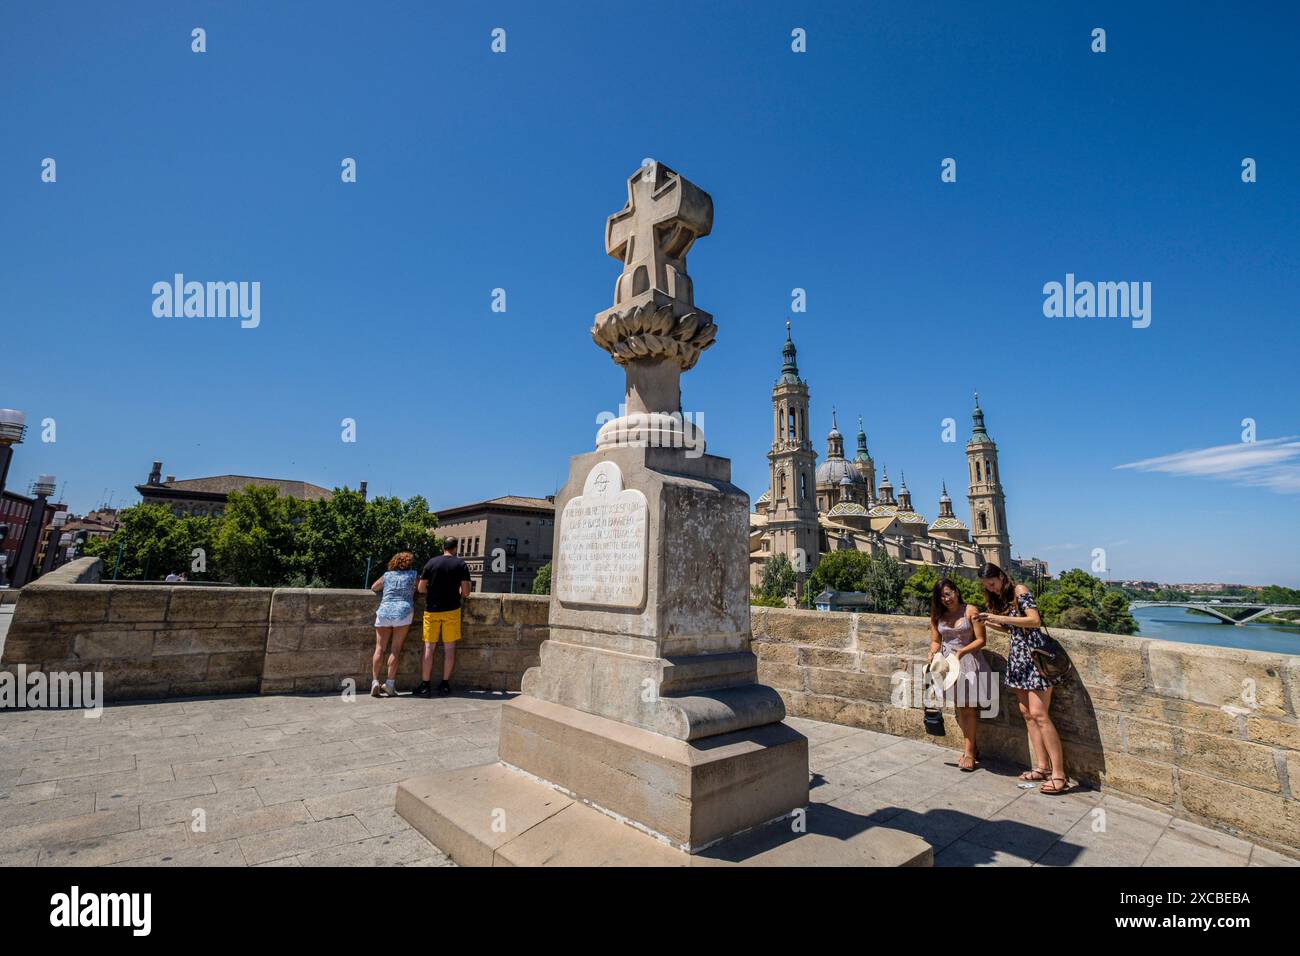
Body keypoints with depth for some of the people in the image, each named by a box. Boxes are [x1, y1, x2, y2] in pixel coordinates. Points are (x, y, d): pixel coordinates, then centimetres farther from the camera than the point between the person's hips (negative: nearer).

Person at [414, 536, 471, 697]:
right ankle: (445, 684, 13)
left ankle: (425, 685, 9)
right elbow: (466, 592, -5)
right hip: (451, 610, -1)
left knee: (429, 647, 6)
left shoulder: (432, 562, 0)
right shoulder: (461, 565, -3)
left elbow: (421, 588, 0)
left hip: (432, 610, 1)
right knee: (449, 647, 7)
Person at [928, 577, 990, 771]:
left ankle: (969, 751, 9)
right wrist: (933, 653, -11)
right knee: (958, 707, 9)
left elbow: (980, 640, -8)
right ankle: (972, 746, 27)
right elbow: (935, 641, 10)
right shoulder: (937, 615, 5)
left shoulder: (970, 611, -7)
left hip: (969, 661, -4)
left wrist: (961, 651, -20)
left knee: (969, 708, -2)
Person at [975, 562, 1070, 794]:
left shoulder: (1020, 590, -9)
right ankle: (1042, 766, 13)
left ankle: (1059, 775, -7)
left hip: (1033, 654, -8)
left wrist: (1001, 618, -22)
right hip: (1017, 656, 8)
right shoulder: (1001, 599, 13)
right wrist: (990, 623, 1)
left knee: (1038, 713, -11)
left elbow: (1035, 620, -20)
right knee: (1026, 712, 7)